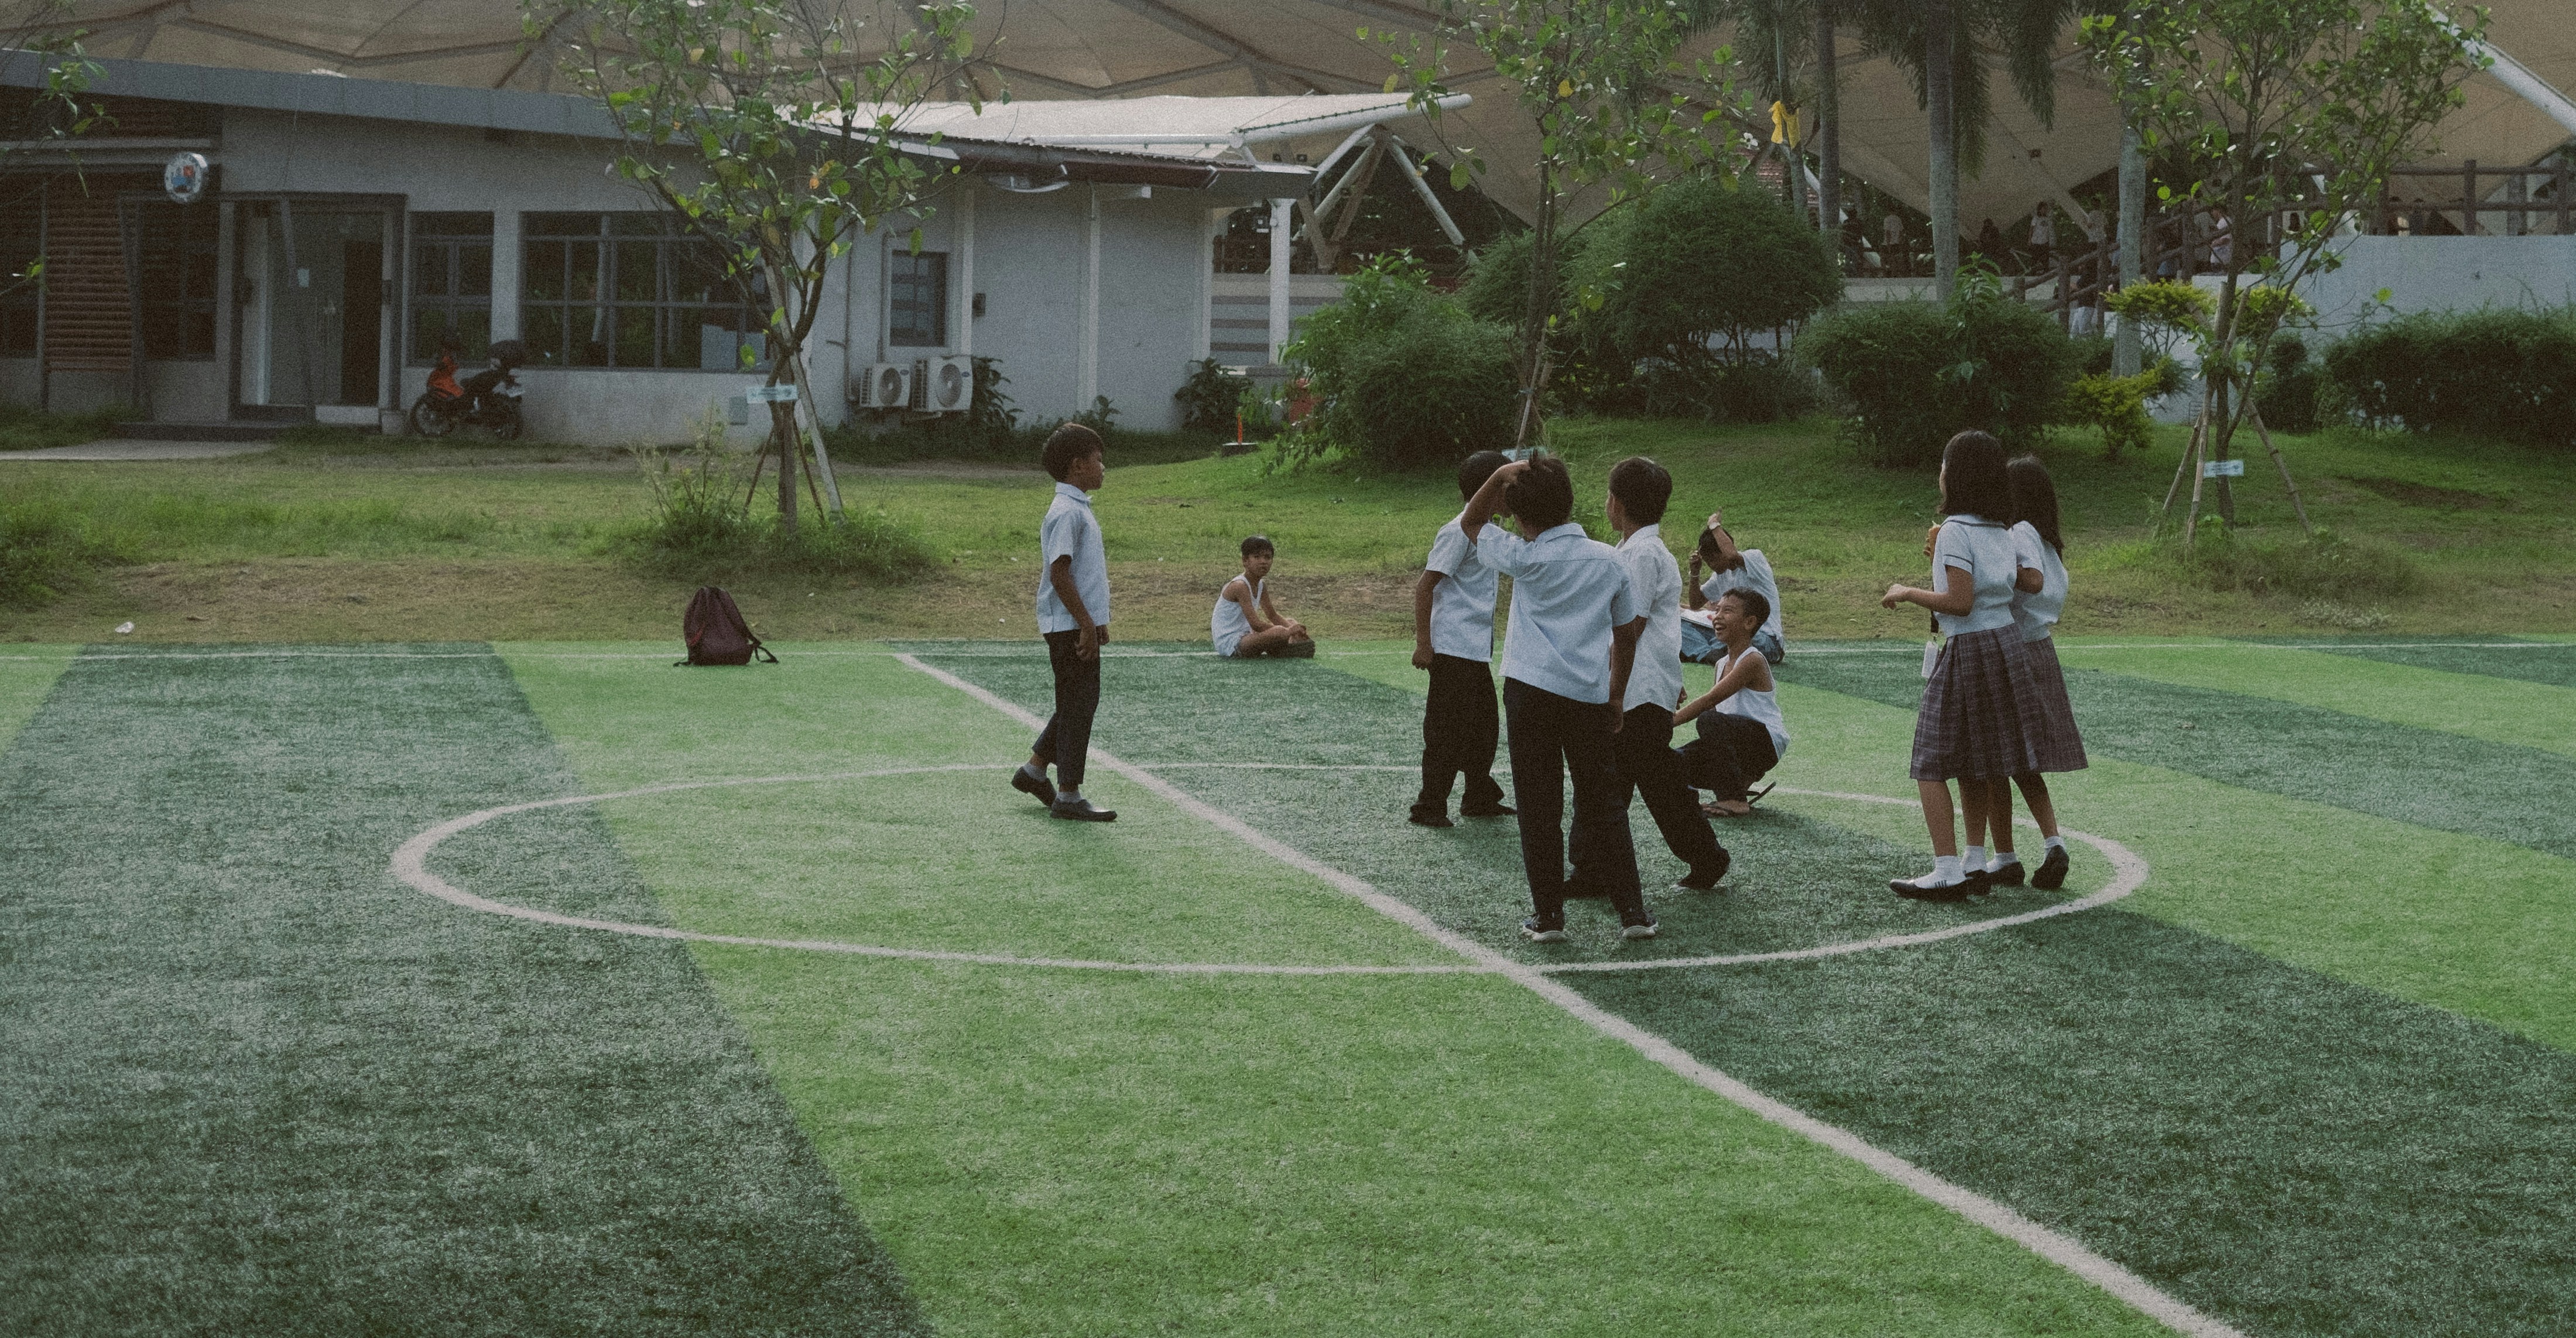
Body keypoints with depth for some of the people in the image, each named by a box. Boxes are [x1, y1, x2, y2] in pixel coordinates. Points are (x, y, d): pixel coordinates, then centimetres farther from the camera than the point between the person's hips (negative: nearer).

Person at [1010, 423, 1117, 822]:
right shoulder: (1066, 513, -17)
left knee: (1079, 703, 17)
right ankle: (1068, 795, 0)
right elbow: (1059, 574, -22)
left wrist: (1096, 621, 23)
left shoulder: (1079, 509, 16)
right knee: (1078, 705, -5)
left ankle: (1034, 769, 27)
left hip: (1081, 624, 10)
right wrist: (1087, 624, -21)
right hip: (1070, 626, -10)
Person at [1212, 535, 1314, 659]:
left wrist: (1293, 628, -5)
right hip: (1228, 643, -10)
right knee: (1278, 632, -31)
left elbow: (1273, 616, 15)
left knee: (1290, 623, 13)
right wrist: (1288, 632, -24)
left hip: (1245, 637, 10)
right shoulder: (1240, 586, -20)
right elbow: (1256, 624, -26)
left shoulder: (1261, 586, 8)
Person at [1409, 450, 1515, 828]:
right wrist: (1423, 643, -20)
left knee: (1485, 725, 16)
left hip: (1477, 651, 10)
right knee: (1447, 730, -5)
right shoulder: (1460, 531, -15)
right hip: (1453, 651, -10)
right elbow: (1425, 586, -18)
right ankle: (1428, 807, 1)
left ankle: (1480, 798, 29)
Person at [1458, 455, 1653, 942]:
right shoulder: (1610, 561, 6)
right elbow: (1626, 636, 13)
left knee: (1540, 809, 4)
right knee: (1604, 806, 11)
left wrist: (1501, 476, 3)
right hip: (1593, 697, 3)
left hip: (1531, 692, -3)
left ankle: (1548, 916, 6)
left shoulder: (1527, 559, -5)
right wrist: (1616, 698, 24)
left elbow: (1470, 524, 10)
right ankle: (1632, 911, 9)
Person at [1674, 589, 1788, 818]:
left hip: (1767, 743, -8)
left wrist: (1669, 723, -25)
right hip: (1742, 745, 8)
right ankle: (1740, 783, 6)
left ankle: (1734, 800, -27)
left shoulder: (1753, 661, -14)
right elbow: (1713, 706, 14)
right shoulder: (1722, 664, 14)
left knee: (1710, 720, -35)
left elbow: (1710, 701, -22)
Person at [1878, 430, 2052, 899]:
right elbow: (2034, 581, 11)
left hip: (1967, 650, -8)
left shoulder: (1956, 531, -14)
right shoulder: (2001, 532, 9)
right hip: (2006, 644, 8)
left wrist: (1907, 593, -7)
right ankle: (1976, 864, 16)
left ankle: (1948, 872, -9)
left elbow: (1959, 602, -20)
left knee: (1931, 765, -3)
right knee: (1976, 765, 15)